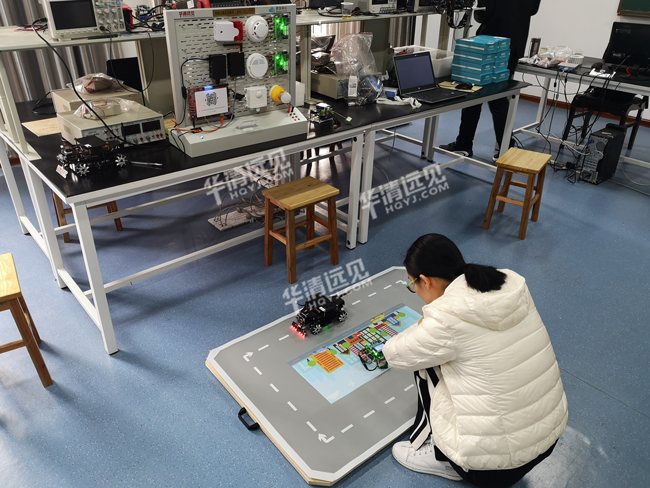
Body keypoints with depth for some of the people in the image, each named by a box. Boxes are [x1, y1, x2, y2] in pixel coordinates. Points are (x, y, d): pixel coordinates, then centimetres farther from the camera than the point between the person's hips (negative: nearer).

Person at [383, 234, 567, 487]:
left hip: (495, 461, -6)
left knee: (427, 360, 7)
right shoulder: (512, 284, -6)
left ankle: (438, 456, 16)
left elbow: (394, 354, -5)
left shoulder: (446, 319, -23)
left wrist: (422, 330, 8)